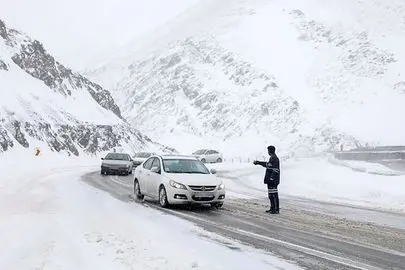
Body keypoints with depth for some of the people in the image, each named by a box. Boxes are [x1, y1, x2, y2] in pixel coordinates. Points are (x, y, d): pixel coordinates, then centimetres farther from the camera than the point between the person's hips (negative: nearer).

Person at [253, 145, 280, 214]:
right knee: (271, 195, 16)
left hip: (273, 180, -11)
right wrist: (258, 162, 36)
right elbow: (267, 164, 32)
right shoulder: (272, 158, 16)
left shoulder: (274, 158, -16)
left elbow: (275, 170, -23)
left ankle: (277, 209, -7)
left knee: (274, 194, -9)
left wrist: (272, 178, -26)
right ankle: (272, 208, 23)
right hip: (270, 180, 11)